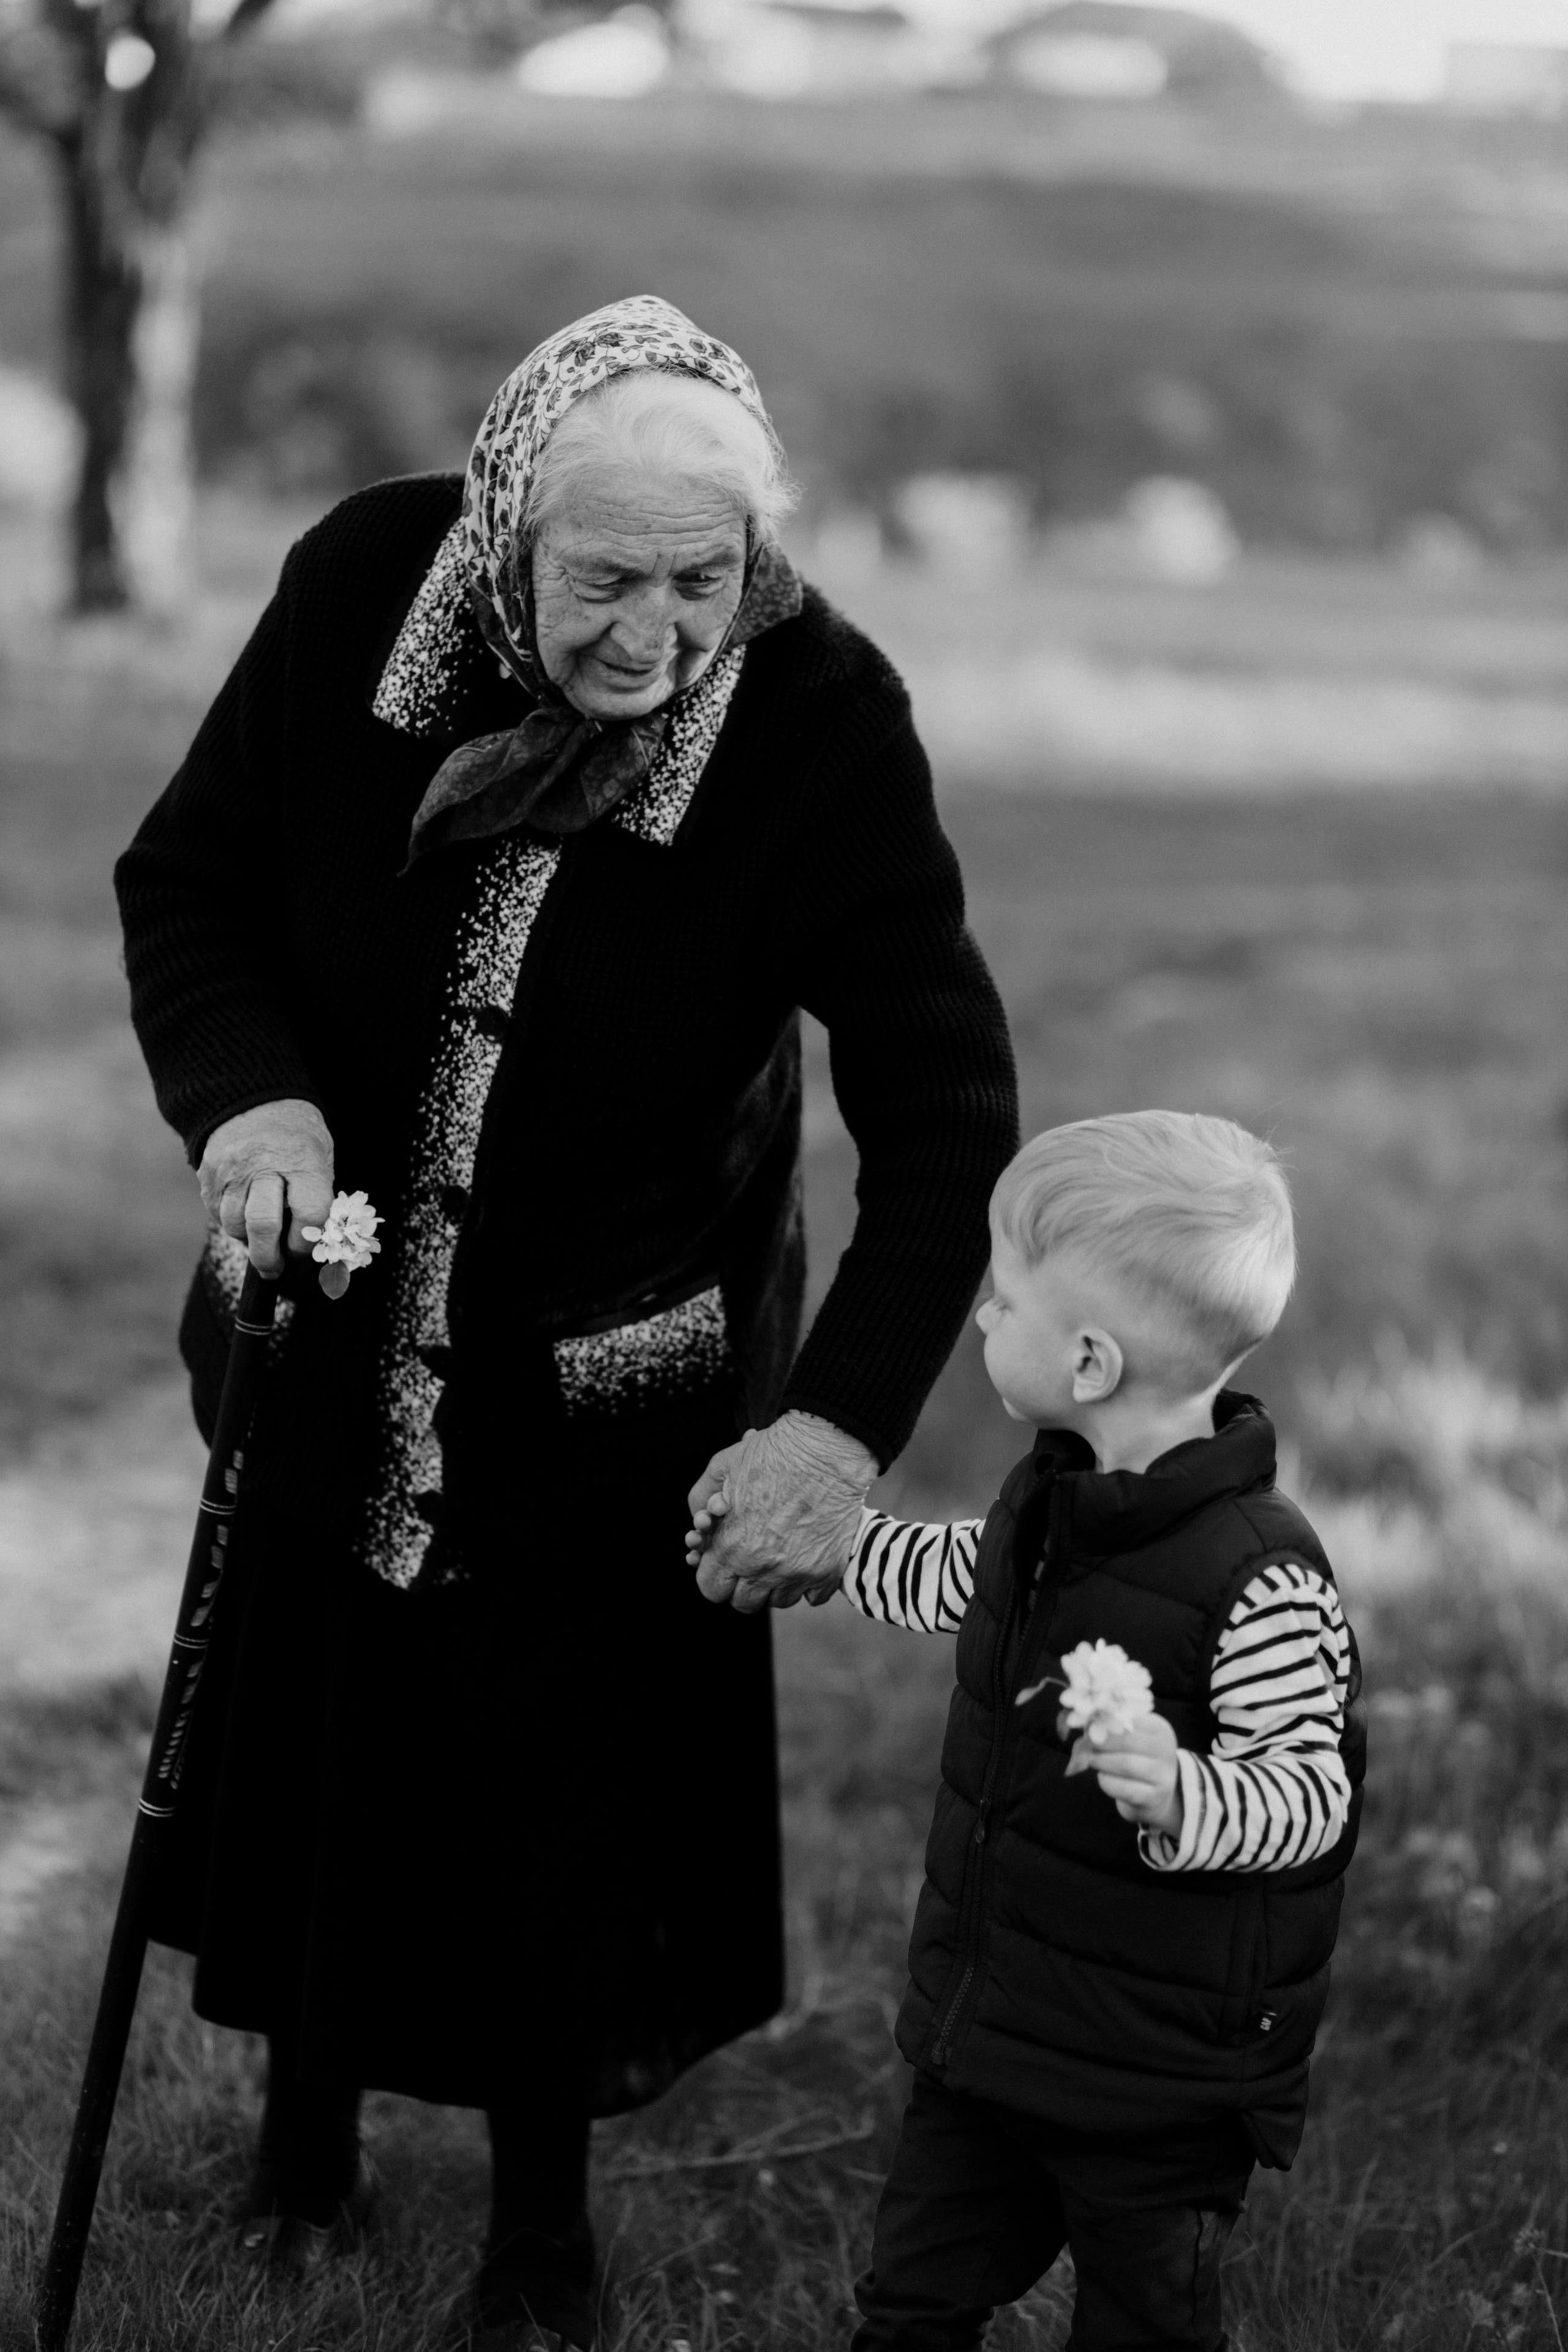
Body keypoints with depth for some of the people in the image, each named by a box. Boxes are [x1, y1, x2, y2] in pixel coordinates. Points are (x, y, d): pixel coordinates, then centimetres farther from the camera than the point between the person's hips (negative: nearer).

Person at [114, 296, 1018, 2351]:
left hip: (609, 1383, -2)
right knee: (295, 1724, 19)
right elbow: (185, 878, -5)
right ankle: (307, 2126, 46)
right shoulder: (363, 587, -18)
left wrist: (843, 1418, -34)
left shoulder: (822, 722, -25)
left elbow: (943, 1108, -22)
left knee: (573, 1782, 9)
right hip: (333, 1334, 3)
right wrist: (247, 1097, -25)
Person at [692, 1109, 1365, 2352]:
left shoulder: (1262, 1581, -26)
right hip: (987, 2030, 8)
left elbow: (1308, 1795, -24)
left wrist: (1176, 1794, -43)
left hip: (1164, 2081, -8)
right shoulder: (1049, 1504, 0)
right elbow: (958, 1581, 21)